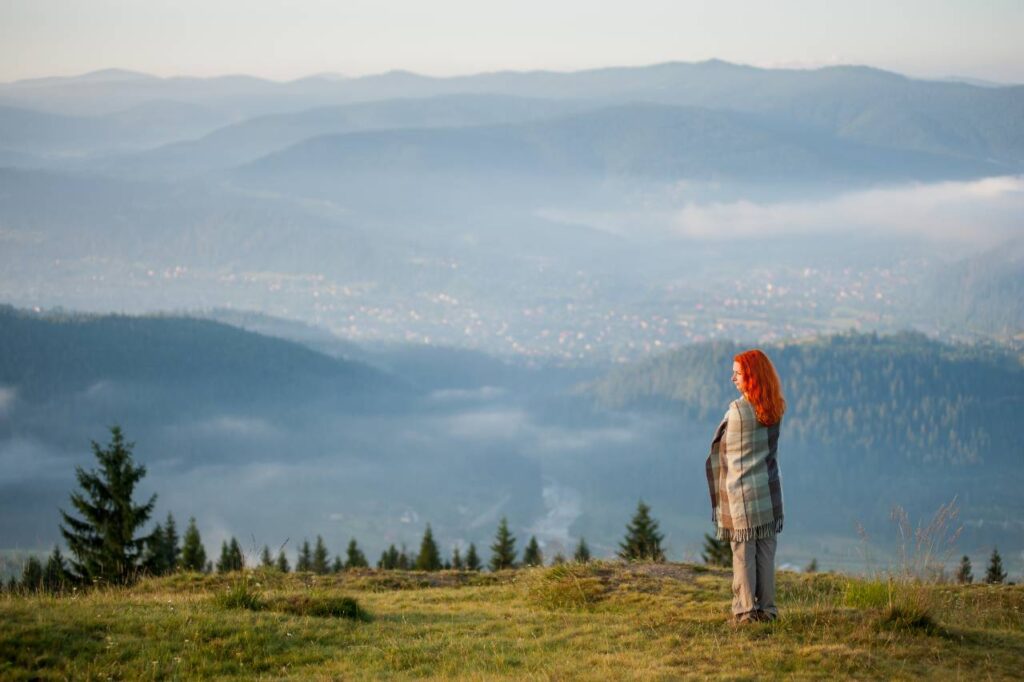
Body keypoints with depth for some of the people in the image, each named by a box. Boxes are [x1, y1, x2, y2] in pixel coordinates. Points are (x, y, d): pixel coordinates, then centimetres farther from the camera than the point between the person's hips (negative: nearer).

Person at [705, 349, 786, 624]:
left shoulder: (737, 410, -13)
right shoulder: (775, 409, 3)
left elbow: (722, 449, -2)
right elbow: (769, 446, 9)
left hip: (741, 490, -5)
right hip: (769, 488, 5)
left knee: (743, 552, 0)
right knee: (766, 551, 8)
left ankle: (745, 609, -1)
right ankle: (767, 608, 10)